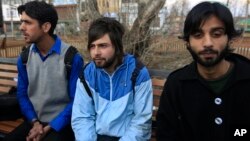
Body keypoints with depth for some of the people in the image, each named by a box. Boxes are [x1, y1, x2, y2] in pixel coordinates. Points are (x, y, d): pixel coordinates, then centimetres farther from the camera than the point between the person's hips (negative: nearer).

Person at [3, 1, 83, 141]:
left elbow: (76, 101, -11)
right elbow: (22, 94, 9)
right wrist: (35, 122, -5)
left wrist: (48, 128, -12)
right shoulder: (24, 58, 2)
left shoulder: (72, 58, -14)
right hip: (33, 121, 5)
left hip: (61, 124, -4)